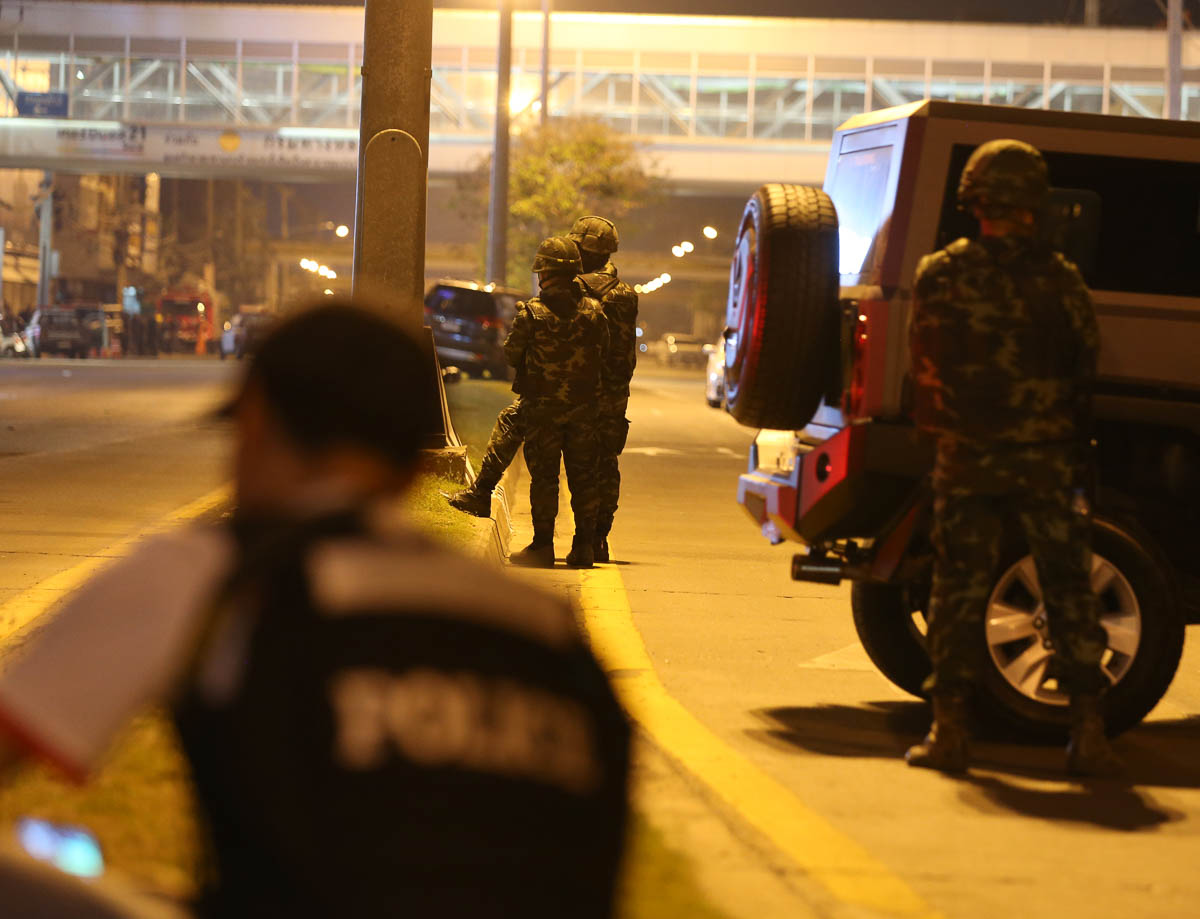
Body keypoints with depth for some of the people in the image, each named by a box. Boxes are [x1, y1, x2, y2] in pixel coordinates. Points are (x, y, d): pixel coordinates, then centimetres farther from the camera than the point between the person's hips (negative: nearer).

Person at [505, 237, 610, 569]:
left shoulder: (531, 313, -12)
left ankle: (543, 545, 4)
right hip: (585, 406, 3)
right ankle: (584, 547, 10)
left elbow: (511, 354, -3)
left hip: (542, 407, -3)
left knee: (543, 476, 3)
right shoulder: (594, 311, -1)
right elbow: (606, 358, 6)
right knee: (583, 476, 8)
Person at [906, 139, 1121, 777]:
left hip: (967, 460, 0)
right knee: (1069, 593, 5)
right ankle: (1087, 730, 3)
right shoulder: (1059, 281, -4)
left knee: (959, 592, 6)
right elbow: (1087, 375, 2)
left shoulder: (939, 276, -3)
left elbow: (923, 365, 4)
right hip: (1046, 460, 0)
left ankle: (949, 729, 3)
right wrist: (1077, 460, 12)